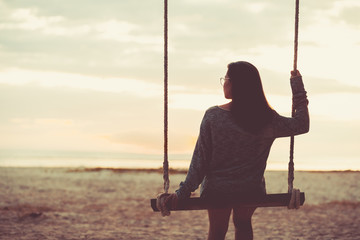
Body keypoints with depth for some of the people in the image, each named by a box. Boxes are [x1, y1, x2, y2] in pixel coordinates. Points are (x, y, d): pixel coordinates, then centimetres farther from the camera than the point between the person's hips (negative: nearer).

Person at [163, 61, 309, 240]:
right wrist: (298, 86, 4)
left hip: (217, 190, -2)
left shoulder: (213, 116, -16)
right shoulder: (267, 119, -12)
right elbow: (302, 125, 0)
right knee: (243, 224, 29)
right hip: (252, 190, 2)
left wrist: (183, 192, -6)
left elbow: (201, 158, -14)